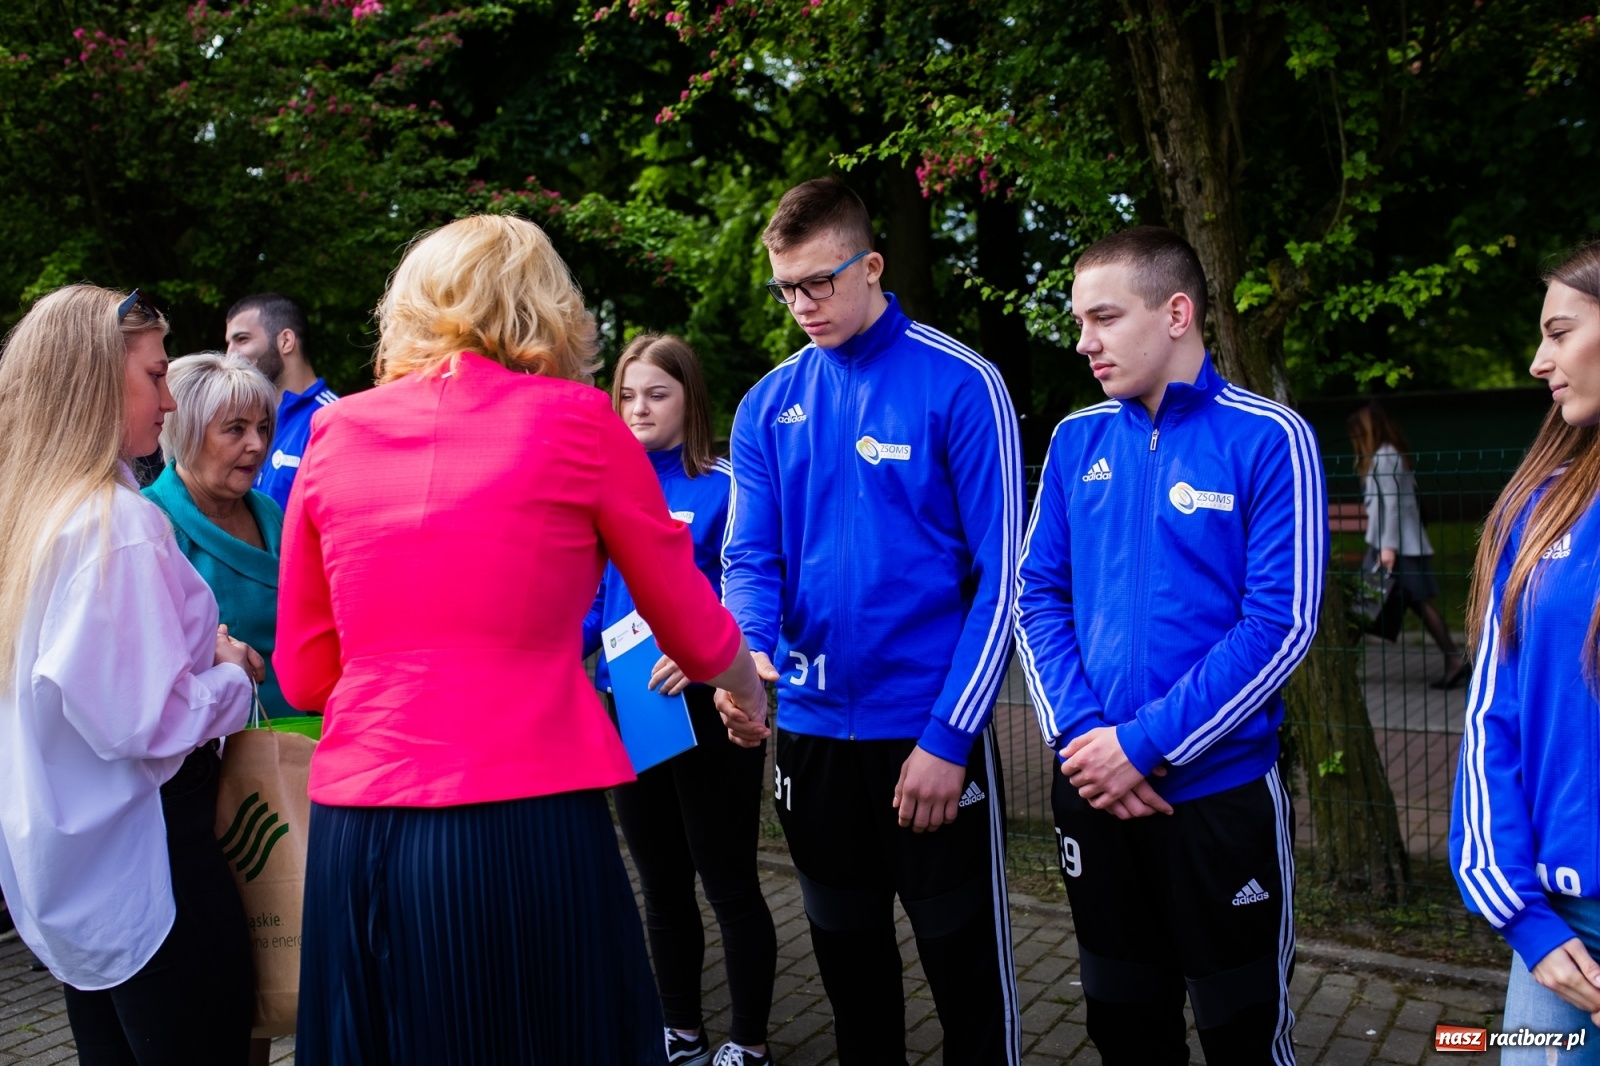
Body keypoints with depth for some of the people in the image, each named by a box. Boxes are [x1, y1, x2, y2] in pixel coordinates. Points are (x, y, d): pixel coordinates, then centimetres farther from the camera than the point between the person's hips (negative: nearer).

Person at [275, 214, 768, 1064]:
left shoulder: (334, 432, 7)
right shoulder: (574, 420, -2)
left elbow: (303, 673, 12)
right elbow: (691, 628, 7)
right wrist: (747, 685, 28)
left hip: (356, 831, 4)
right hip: (524, 828, -3)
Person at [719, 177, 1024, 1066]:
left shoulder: (960, 386, -9)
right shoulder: (768, 407, 5)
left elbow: (998, 575, -11)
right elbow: (751, 558, 2)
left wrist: (948, 735, -15)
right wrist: (748, 655, -20)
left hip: (931, 731, -4)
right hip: (810, 728, 5)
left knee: (964, 960, 9)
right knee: (847, 959, 19)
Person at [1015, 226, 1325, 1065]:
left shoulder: (1268, 439, -9)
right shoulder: (1076, 440, 4)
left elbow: (1279, 624, -14)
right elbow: (1037, 596, 3)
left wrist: (1146, 744, -18)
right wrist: (1081, 735, -11)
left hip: (1221, 790, -4)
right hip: (1092, 789, 4)